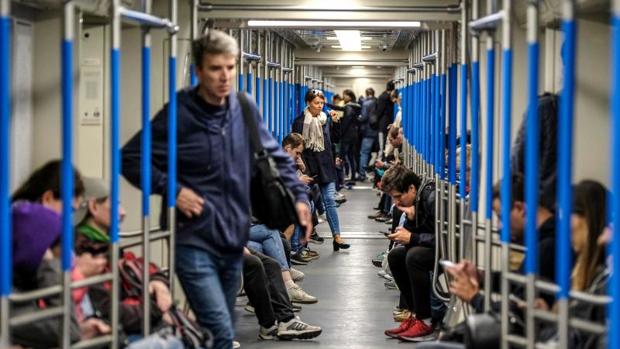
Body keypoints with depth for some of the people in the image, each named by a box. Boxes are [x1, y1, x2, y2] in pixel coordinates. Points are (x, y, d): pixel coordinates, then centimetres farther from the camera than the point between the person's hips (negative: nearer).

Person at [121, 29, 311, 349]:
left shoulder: (245, 109, 4)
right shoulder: (179, 114, -11)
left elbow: (274, 155, 17)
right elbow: (130, 158, -9)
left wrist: (299, 195, 8)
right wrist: (171, 190, -16)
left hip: (233, 240, 6)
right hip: (194, 241, -6)